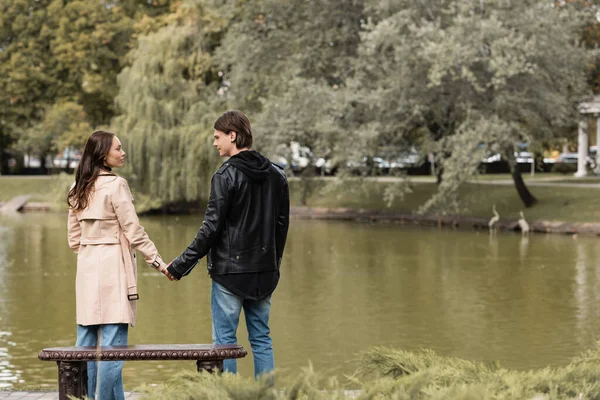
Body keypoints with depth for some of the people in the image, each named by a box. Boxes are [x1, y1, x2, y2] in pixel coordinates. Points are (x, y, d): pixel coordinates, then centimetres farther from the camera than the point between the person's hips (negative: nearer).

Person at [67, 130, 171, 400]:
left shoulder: (79, 189, 11)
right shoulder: (115, 185, -11)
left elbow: (74, 238, 14)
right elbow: (134, 233, -11)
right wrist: (160, 263, -4)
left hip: (87, 270, 7)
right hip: (112, 267, -7)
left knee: (86, 342, 9)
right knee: (112, 344, -5)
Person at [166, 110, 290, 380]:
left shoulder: (226, 176, -12)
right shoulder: (276, 175, 8)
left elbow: (211, 228, -14)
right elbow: (282, 224, 13)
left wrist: (180, 266, -8)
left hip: (229, 270, -6)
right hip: (264, 272, 6)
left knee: (224, 338, 1)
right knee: (261, 338, 11)